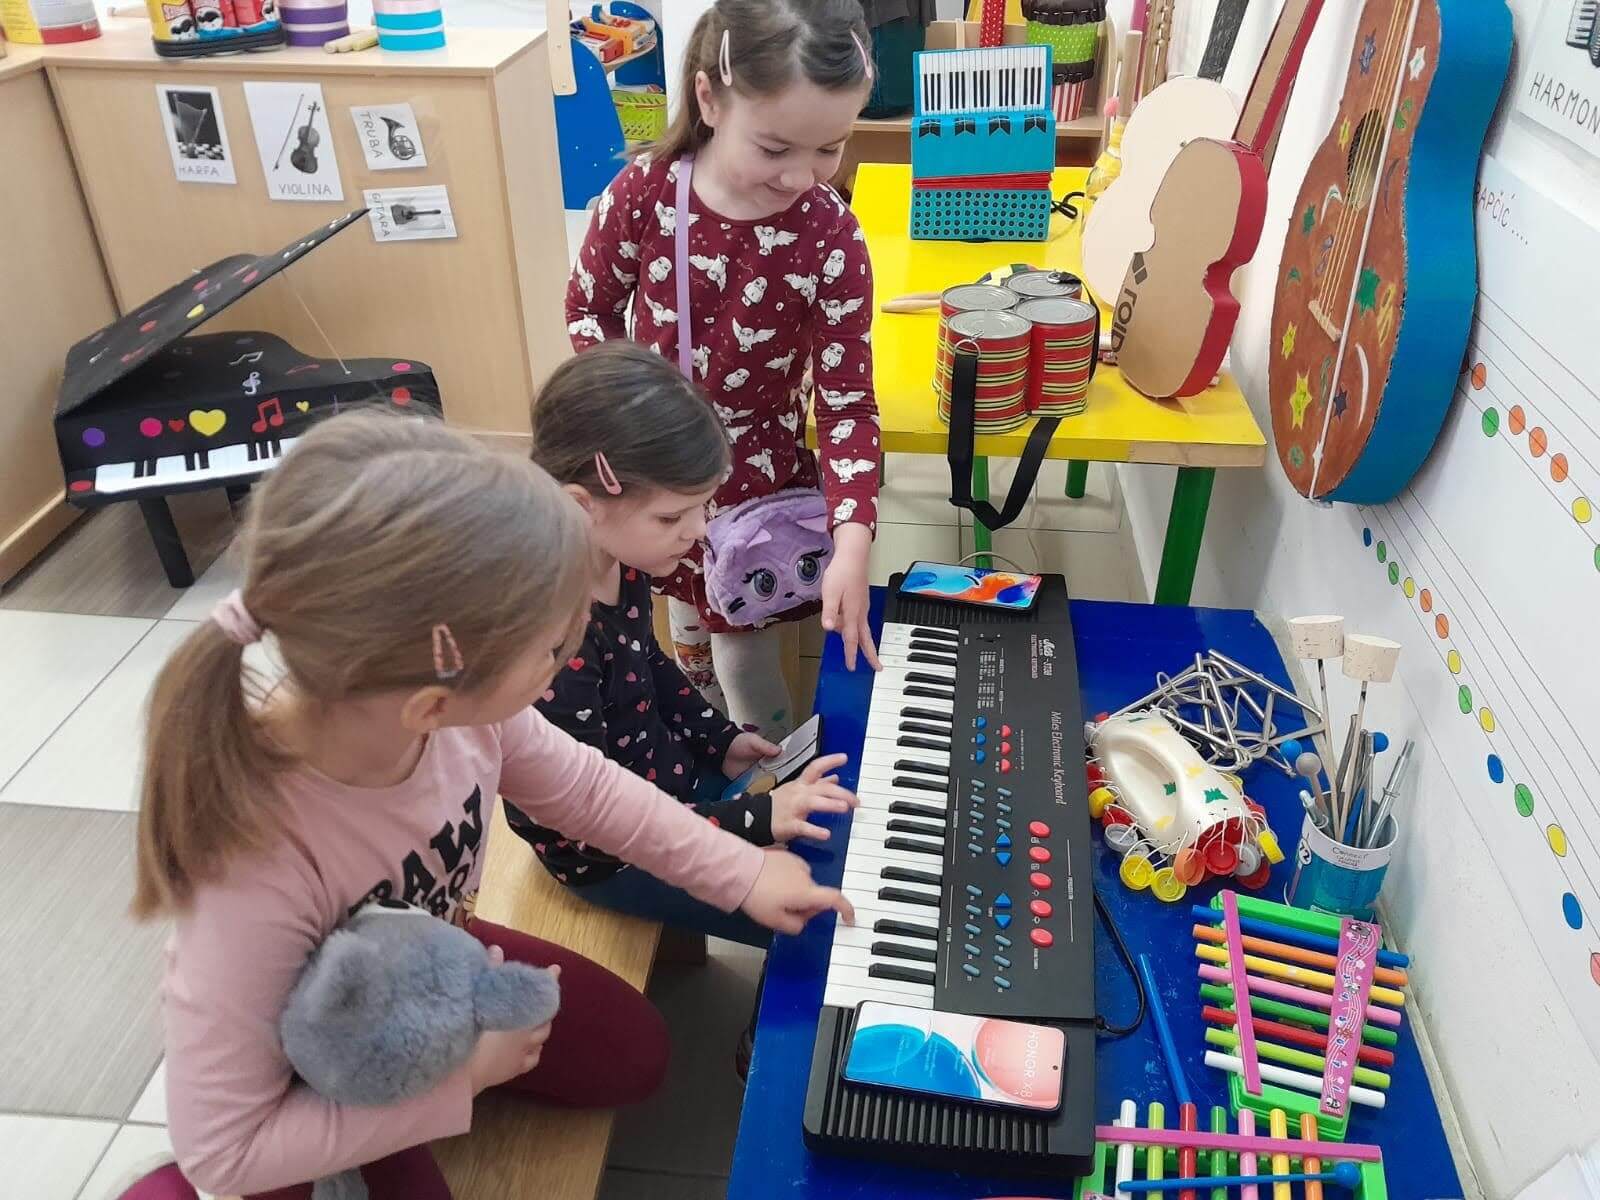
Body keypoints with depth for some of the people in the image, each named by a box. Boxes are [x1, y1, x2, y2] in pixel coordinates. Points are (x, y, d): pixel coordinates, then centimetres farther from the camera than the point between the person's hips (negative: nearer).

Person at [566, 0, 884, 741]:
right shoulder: (642, 193, -17)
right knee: (687, 612, 24)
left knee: (743, 649, 10)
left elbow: (847, 398, -19)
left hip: (756, 477, -2)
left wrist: (852, 541, -30)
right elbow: (588, 307, -1)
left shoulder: (831, 238, -20)